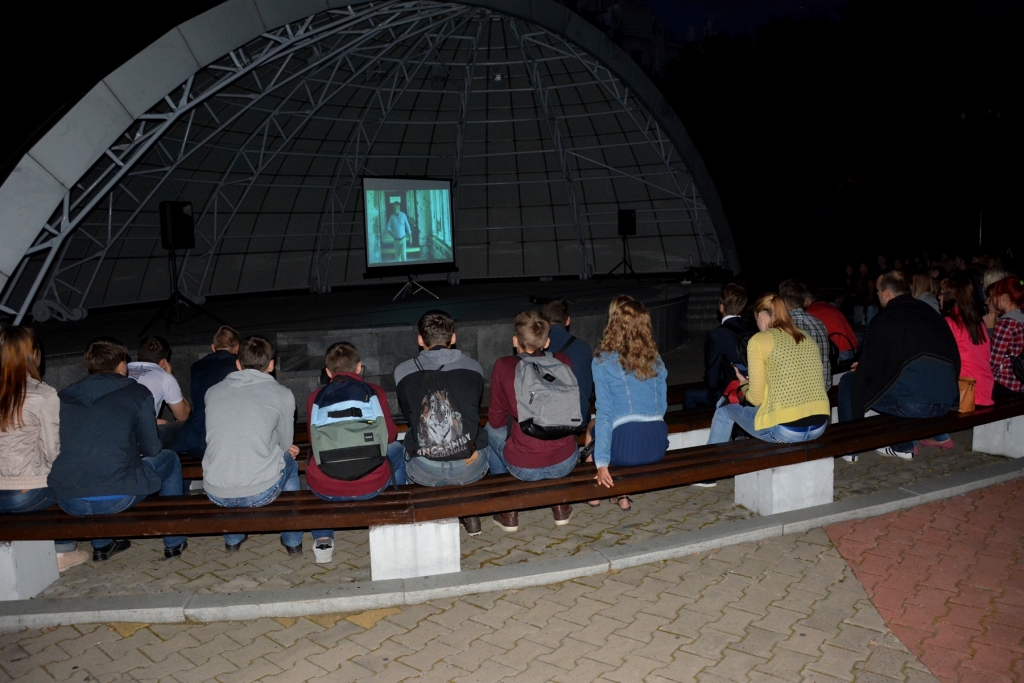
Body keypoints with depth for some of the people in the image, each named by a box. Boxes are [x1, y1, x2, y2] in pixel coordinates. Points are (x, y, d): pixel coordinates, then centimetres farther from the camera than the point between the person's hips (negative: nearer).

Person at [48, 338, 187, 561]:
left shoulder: (64, 396, 12)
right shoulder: (137, 393, 1)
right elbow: (152, 449, 6)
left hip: (66, 501, 5)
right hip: (116, 498, -5)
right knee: (170, 459, 21)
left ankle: (101, 545, 43)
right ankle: (174, 543, 28)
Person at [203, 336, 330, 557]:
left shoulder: (212, 392, 9)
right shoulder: (282, 394, -1)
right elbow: (286, 443, 8)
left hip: (215, 494, 3)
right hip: (260, 492, -3)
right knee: (288, 461, 29)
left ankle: (232, 539, 47)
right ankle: (293, 541, 37)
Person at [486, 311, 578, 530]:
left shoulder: (503, 366, -9)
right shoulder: (563, 362, -2)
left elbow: (496, 420, 2)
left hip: (524, 468, -2)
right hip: (565, 464, 3)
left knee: (491, 430, 27)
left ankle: (508, 510, 31)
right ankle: (560, 505, 36)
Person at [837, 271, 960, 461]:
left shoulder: (884, 319, -4)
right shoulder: (931, 314, 16)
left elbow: (868, 370, -3)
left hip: (912, 404, -8)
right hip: (947, 402, 8)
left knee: (848, 382, 10)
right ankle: (903, 446, 37)